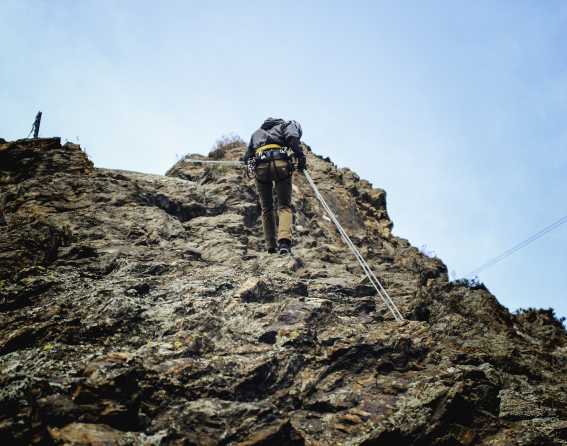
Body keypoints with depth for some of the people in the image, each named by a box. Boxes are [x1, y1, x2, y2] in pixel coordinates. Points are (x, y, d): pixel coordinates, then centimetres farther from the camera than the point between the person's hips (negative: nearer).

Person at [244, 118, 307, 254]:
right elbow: (293, 138, -2)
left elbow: (247, 157, 31)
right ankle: (284, 241, -23)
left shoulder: (256, 133, 37)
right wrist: (301, 157, 0)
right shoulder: (287, 125, 23)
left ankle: (272, 247, 12)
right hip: (280, 163, -3)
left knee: (266, 208, 15)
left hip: (260, 167, 3)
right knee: (284, 206, 0)